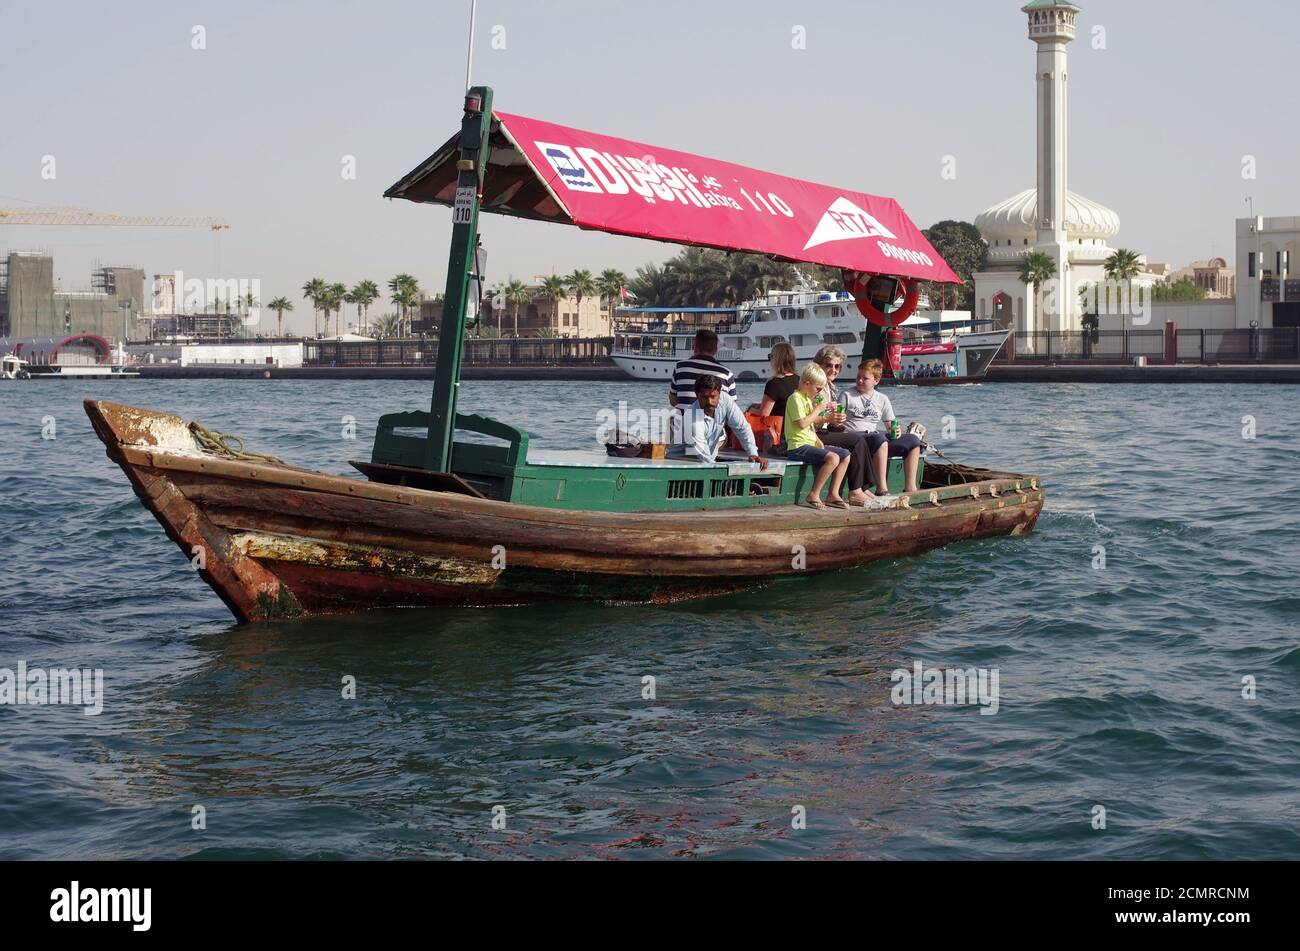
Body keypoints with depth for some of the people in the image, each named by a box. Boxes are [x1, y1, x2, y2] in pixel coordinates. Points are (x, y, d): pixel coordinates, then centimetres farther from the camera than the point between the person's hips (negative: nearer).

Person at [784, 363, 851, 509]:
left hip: (810, 443, 10)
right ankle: (814, 495, -19)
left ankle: (833, 494, 6)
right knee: (833, 458, -28)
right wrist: (818, 409, -12)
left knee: (845, 455, 9)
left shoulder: (807, 399, 20)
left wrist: (817, 440, 11)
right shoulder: (796, 398, -11)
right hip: (798, 447, -10)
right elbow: (802, 423, -22)